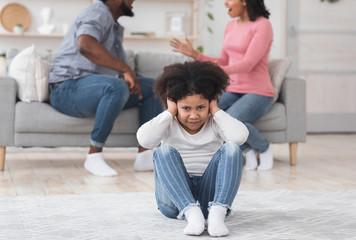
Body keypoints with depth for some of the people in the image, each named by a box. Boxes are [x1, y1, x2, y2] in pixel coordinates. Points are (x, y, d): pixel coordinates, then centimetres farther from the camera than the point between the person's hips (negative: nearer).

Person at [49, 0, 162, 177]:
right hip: (68, 89, -10)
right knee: (117, 86, -38)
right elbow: (85, 45, -34)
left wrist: (131, 80, 4)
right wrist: (125, 69, -32)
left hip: (100, 89, 10)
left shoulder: (115, 26, 21)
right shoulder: (97, 15, -12)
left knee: (154, 87, 3)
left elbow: (117, 67, 25)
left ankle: (145, 156, -6)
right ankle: (94, 157, -30)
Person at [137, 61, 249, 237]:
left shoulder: (215, 123, 6)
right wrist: (170, 112, -8)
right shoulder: (169, 125, 5)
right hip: (176, 198, 0)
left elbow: (240, 136, -17)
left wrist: (215, 110, -5)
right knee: (164, 151, -24)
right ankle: (192, 213, -40)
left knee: (231, 148, -20)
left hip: (210, 194, 1)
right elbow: (144, 140, -19)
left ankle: (217, 213, -38)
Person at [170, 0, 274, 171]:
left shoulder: (263, 25, -10)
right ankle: (248, 151, -5)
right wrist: (194, 54, 6)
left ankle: (264, 148, -2)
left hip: (258, 94, -7)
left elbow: (248, 64, -20)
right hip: (233, 91, 7)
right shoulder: (231, 26, 14)